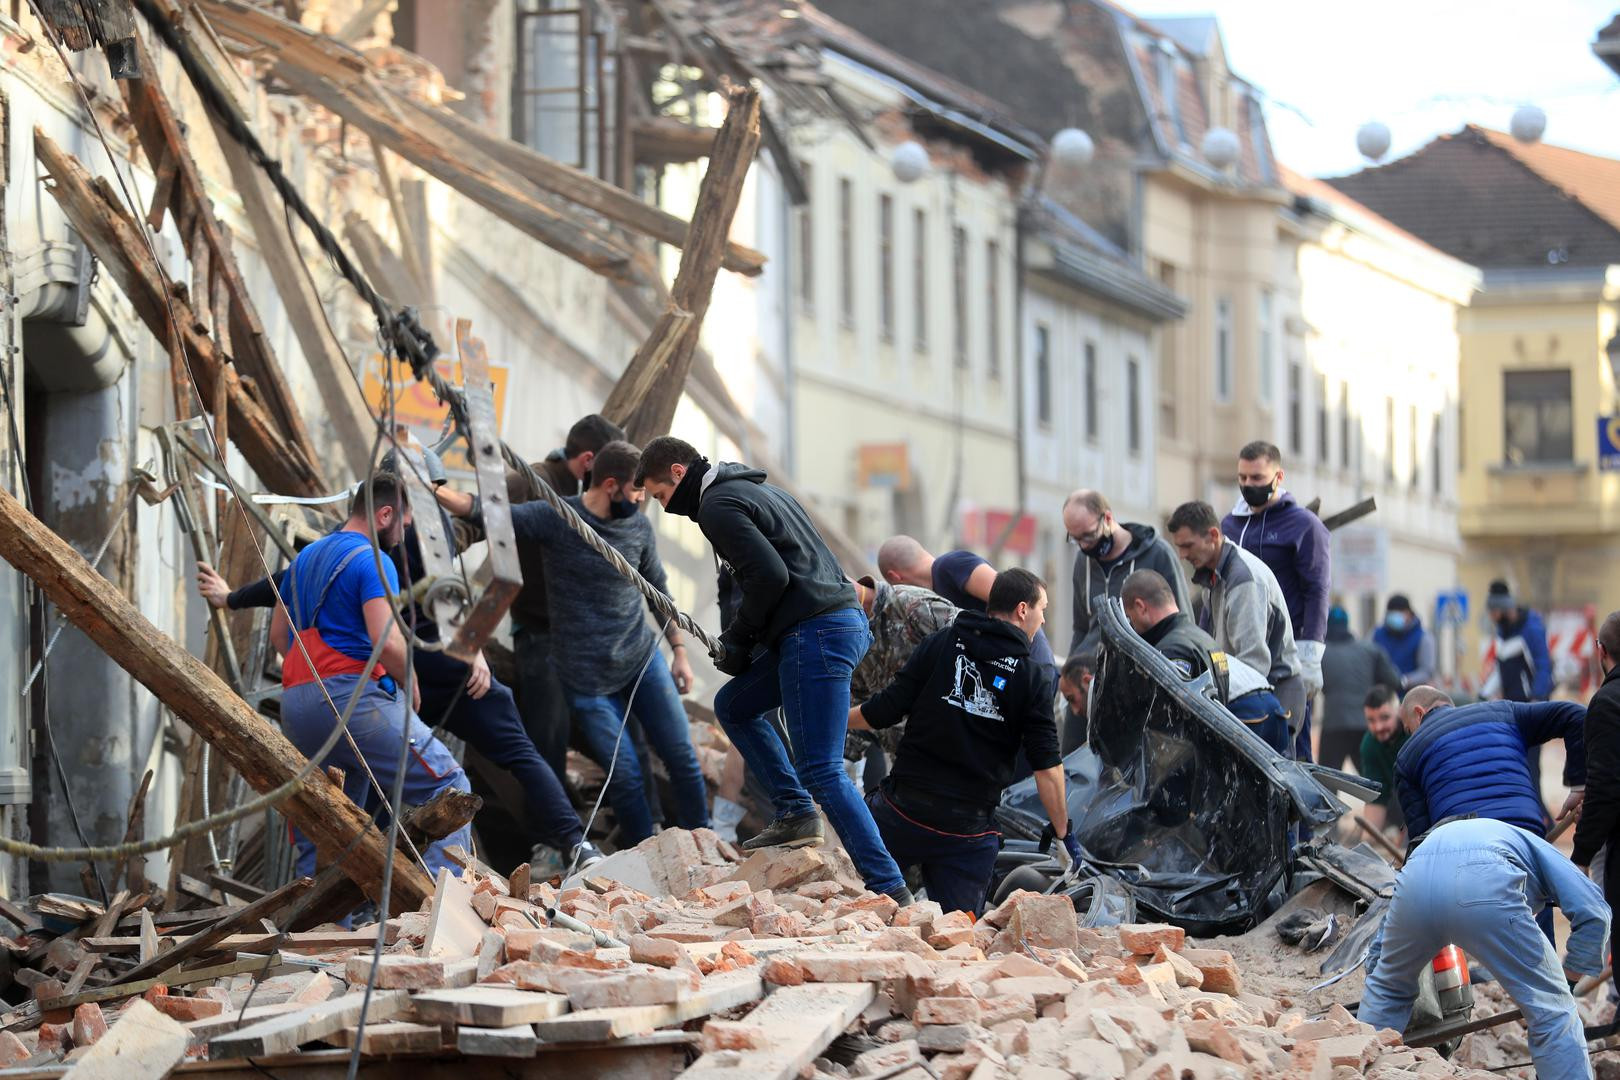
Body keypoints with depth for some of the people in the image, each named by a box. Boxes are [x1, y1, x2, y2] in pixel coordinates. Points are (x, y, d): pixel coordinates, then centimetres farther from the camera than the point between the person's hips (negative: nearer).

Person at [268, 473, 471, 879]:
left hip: (295, 706, 9)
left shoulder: (305, 558, 22)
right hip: (349, 698, -9)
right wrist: (411, 686, -1)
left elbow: (278, 635, 27)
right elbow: (386, 640, -17)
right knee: (447, 784, -7)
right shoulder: (372, 560, -5)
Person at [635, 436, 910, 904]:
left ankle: (889, 888, -13)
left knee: (821, 772, -11)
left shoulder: (718, 504, -7)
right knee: (734, 705, 22)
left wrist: (738, 639, -3)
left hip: (815, 635, -11)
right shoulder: (756, 488, 24)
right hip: (845, 620, 11)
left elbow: (770, 575, -18)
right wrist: (745, 639, 17)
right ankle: (796, 815, 17)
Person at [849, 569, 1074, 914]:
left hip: (905, 808, 0)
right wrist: (1063, 832, 5)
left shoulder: (941, 645, 0)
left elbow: (885, 711, -1)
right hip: (969, 831, 0)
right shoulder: (1030, 679, 0)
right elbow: (1047, 768, -4)